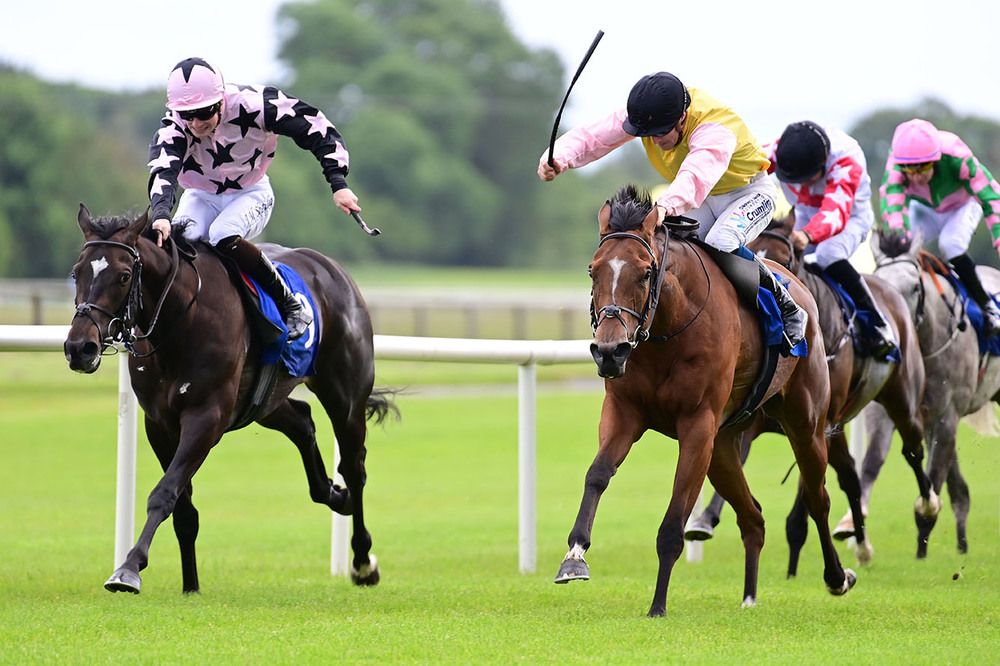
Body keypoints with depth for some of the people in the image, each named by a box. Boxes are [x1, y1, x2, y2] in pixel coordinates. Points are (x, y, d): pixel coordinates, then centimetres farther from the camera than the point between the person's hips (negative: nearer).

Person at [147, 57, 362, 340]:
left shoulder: (251, 105, -27)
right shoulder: (173, 128, -23)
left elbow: (317, 129, -20)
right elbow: (163, 171, -40)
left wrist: (339, 184, -27)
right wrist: (161, 214, -61)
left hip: (250, 194, -2)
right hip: (201, 197, 2)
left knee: (223, 237, -33)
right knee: (178, 239, -30)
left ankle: (291, 306, -19)